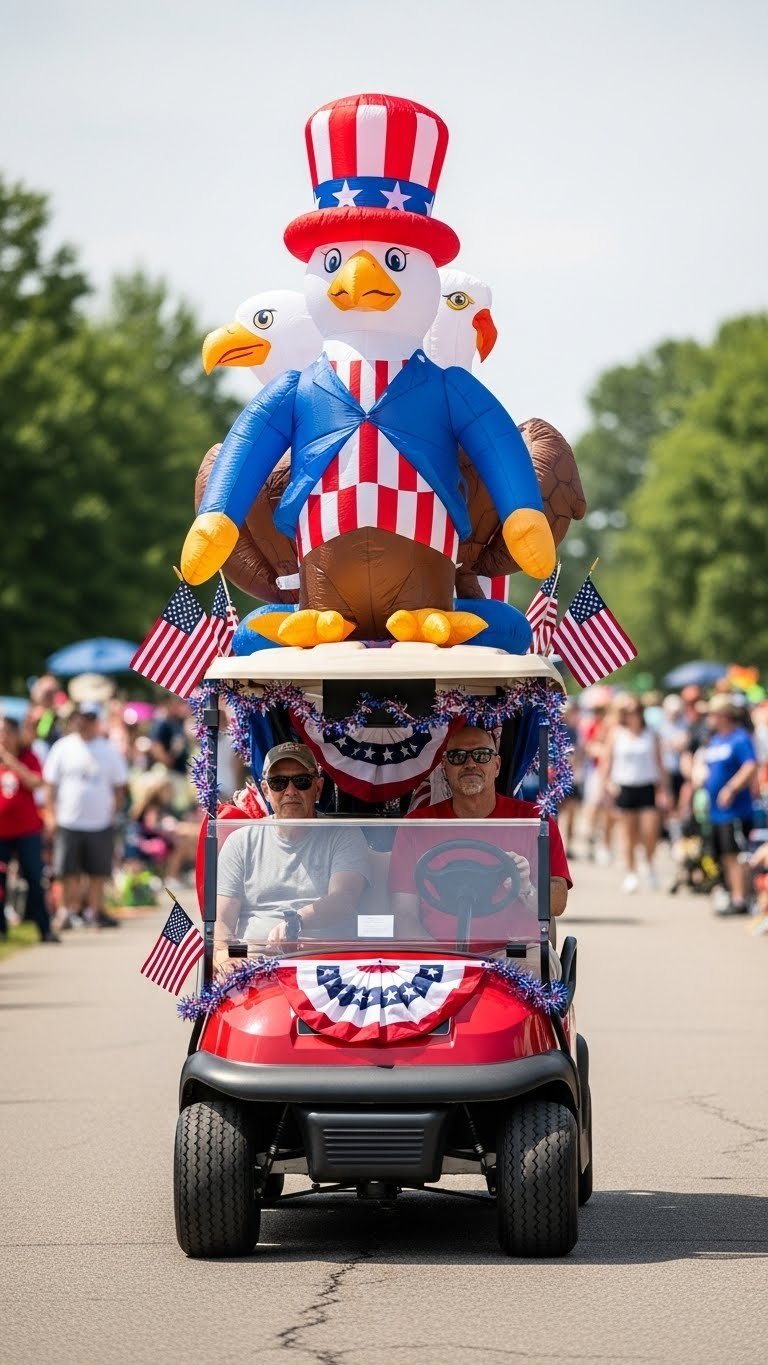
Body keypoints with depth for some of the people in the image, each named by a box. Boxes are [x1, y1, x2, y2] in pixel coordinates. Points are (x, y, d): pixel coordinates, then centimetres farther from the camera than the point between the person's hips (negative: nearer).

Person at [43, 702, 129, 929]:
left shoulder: (109, 750, 4)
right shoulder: (63, 747, 3)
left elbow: (119, 786, 11)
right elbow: (51, 784, 4)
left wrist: (113, 811, 1)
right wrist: (53, 815, -3)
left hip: (100, 823, 1)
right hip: (68, 823, -1)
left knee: (98, 872, 3)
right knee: (69, 872, 0)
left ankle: (95, 910, 12)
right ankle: (69, 910, 8)